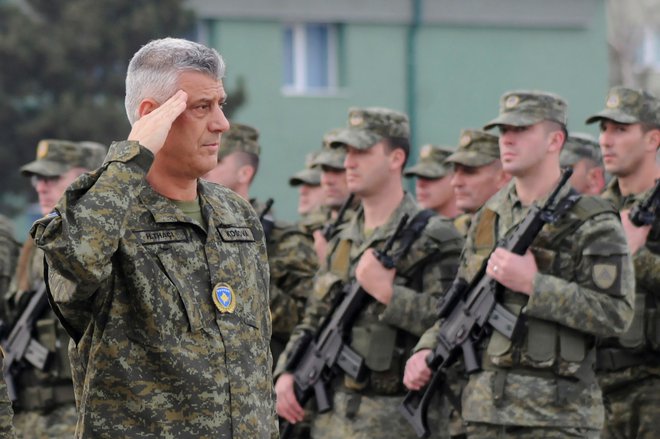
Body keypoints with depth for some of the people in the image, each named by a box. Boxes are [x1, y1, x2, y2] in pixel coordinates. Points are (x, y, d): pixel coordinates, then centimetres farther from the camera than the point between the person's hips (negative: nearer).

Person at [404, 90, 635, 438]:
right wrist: (427, 350, 3)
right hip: (486, 410, 6)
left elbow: (615, 314, -15)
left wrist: (533, 284, -20)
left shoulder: (593, 223, -7)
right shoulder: (490, 217, 12)